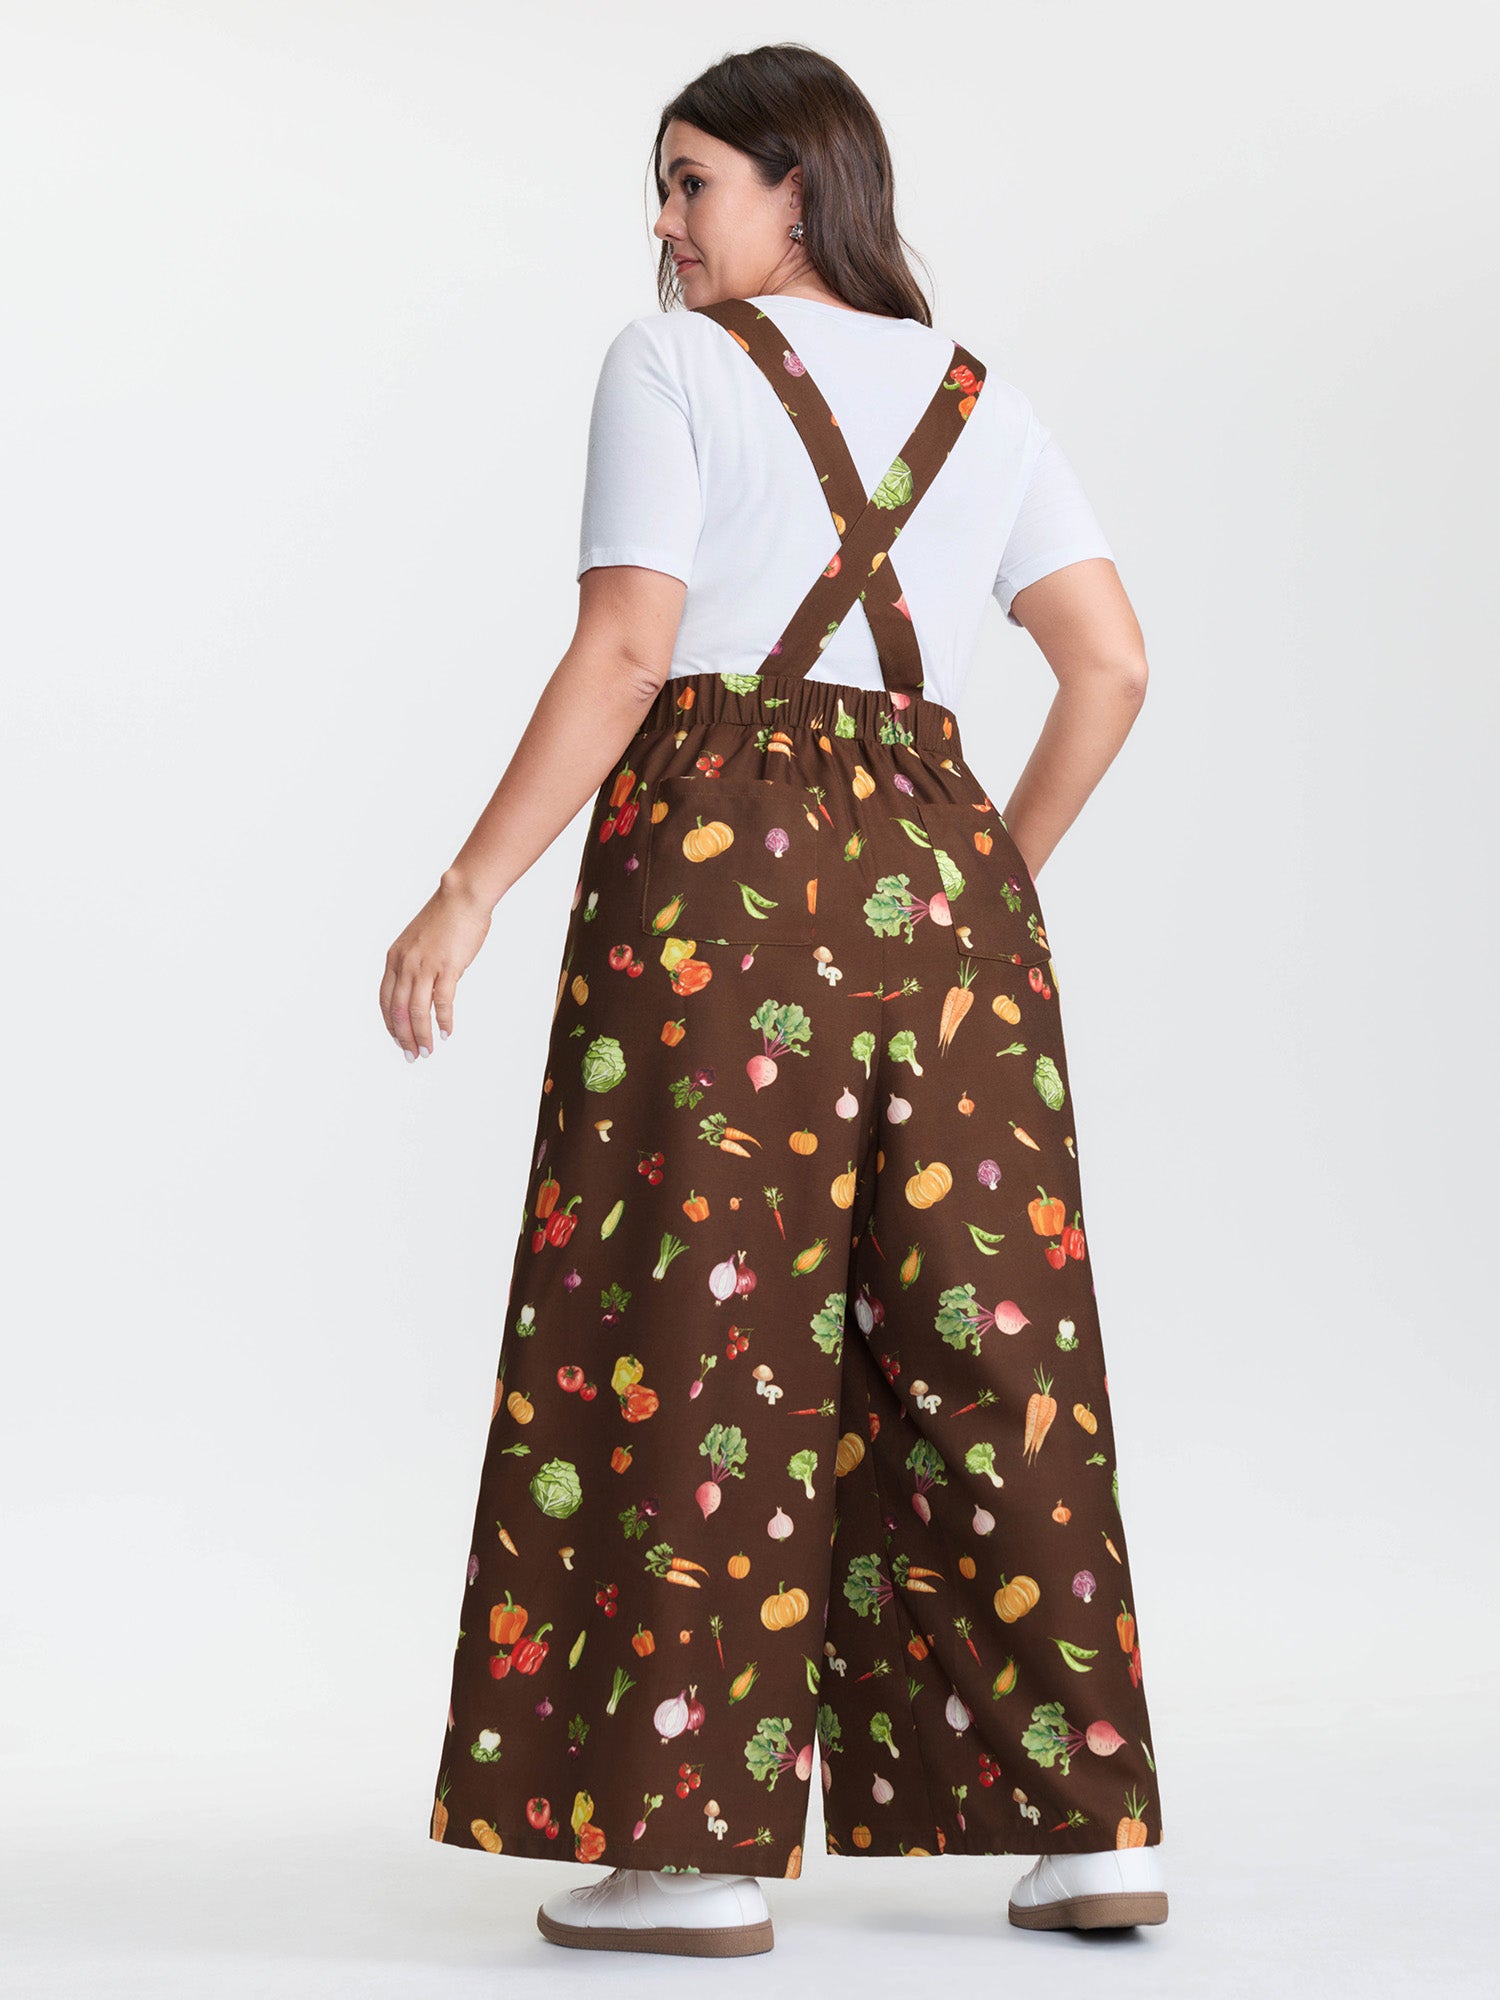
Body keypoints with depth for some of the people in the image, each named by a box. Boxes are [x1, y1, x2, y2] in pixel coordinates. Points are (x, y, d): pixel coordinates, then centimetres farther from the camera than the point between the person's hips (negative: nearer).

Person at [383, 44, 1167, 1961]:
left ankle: (697, 1846, 1)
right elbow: (1111, 665, 10)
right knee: (988, 1335, 6)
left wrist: (465, 897, -9)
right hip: (936, 865, 6)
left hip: (719, 864, -5)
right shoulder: (978, 399, 16)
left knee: (696, 1341, -2)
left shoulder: (670, 365, 0)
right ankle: (1095, 1831, 8)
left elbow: (621, 655, -10)